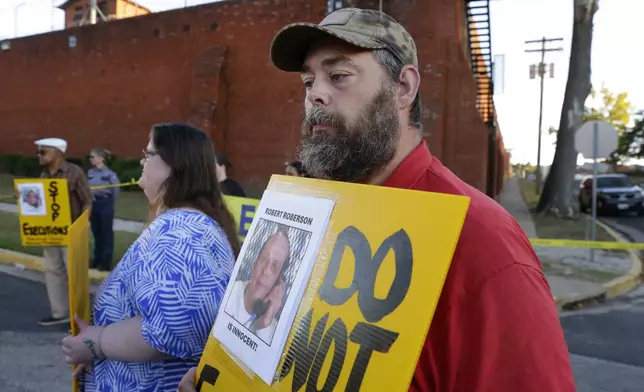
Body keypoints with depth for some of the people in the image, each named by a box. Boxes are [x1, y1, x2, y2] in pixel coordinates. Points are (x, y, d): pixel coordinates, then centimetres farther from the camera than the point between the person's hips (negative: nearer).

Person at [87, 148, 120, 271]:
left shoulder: (109, 173, -12)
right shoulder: (90, 173, 4)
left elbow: (115, 190, -6)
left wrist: (110, 204, 1)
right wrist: (90, 202, 6)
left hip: (105, 204, -6)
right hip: (93, 204, 6)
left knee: (107, 233, 4)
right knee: (96, 233, 14)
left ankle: (106, 262, 11)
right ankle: (97, 259, 26)